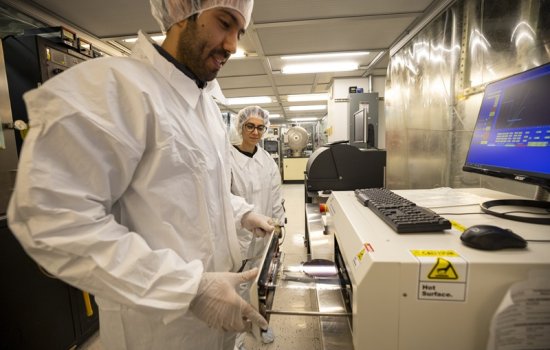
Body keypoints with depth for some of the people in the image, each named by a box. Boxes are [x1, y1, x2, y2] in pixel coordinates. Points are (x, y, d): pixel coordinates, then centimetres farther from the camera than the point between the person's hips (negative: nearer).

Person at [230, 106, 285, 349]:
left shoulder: (267, 159, 4)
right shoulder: (228, 158, -14)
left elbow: (275, 196, 7)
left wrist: (278, 226, 7)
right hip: (239, 234, -5)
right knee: (240, 287, 9)